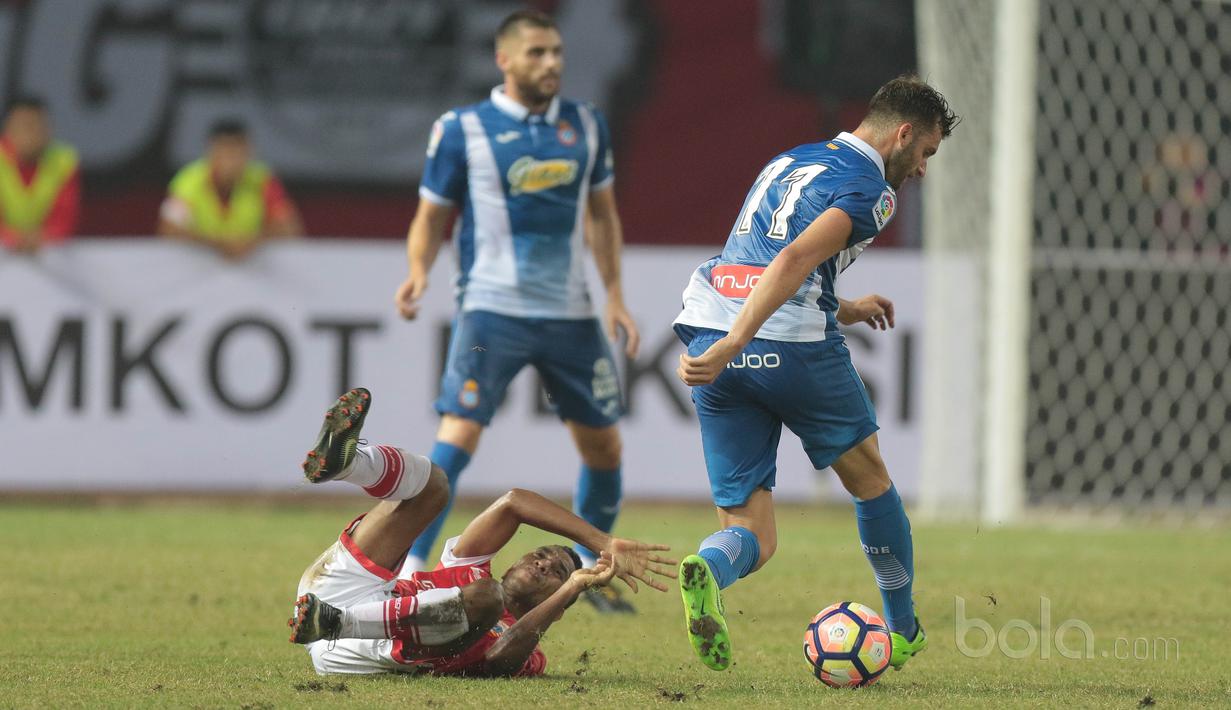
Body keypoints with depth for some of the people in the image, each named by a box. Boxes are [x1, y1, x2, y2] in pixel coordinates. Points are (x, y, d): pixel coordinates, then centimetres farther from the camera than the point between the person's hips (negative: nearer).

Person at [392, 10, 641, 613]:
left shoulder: (586, 126, 8)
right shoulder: (462, 130, -4)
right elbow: (431, 217, 1)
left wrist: (615, 296, 10)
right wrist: (418, 271, -18)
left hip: (571, 314, 5)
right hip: (492, 309, -4)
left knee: (603, 446, 8)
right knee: (457, 437, -18)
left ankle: (589, 571, 29)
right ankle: (407, 573, -14)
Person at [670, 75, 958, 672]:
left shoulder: (790, 161, 24)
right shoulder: (869, 188, -3)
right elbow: (795, 260, -19)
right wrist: (732, 347, -27)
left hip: (709, 332, 6)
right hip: (792, 348, -6)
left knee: (752, 537, 4)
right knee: (868, 477, 21)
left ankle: (707, 570, -32)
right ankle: (903, 633, 33)